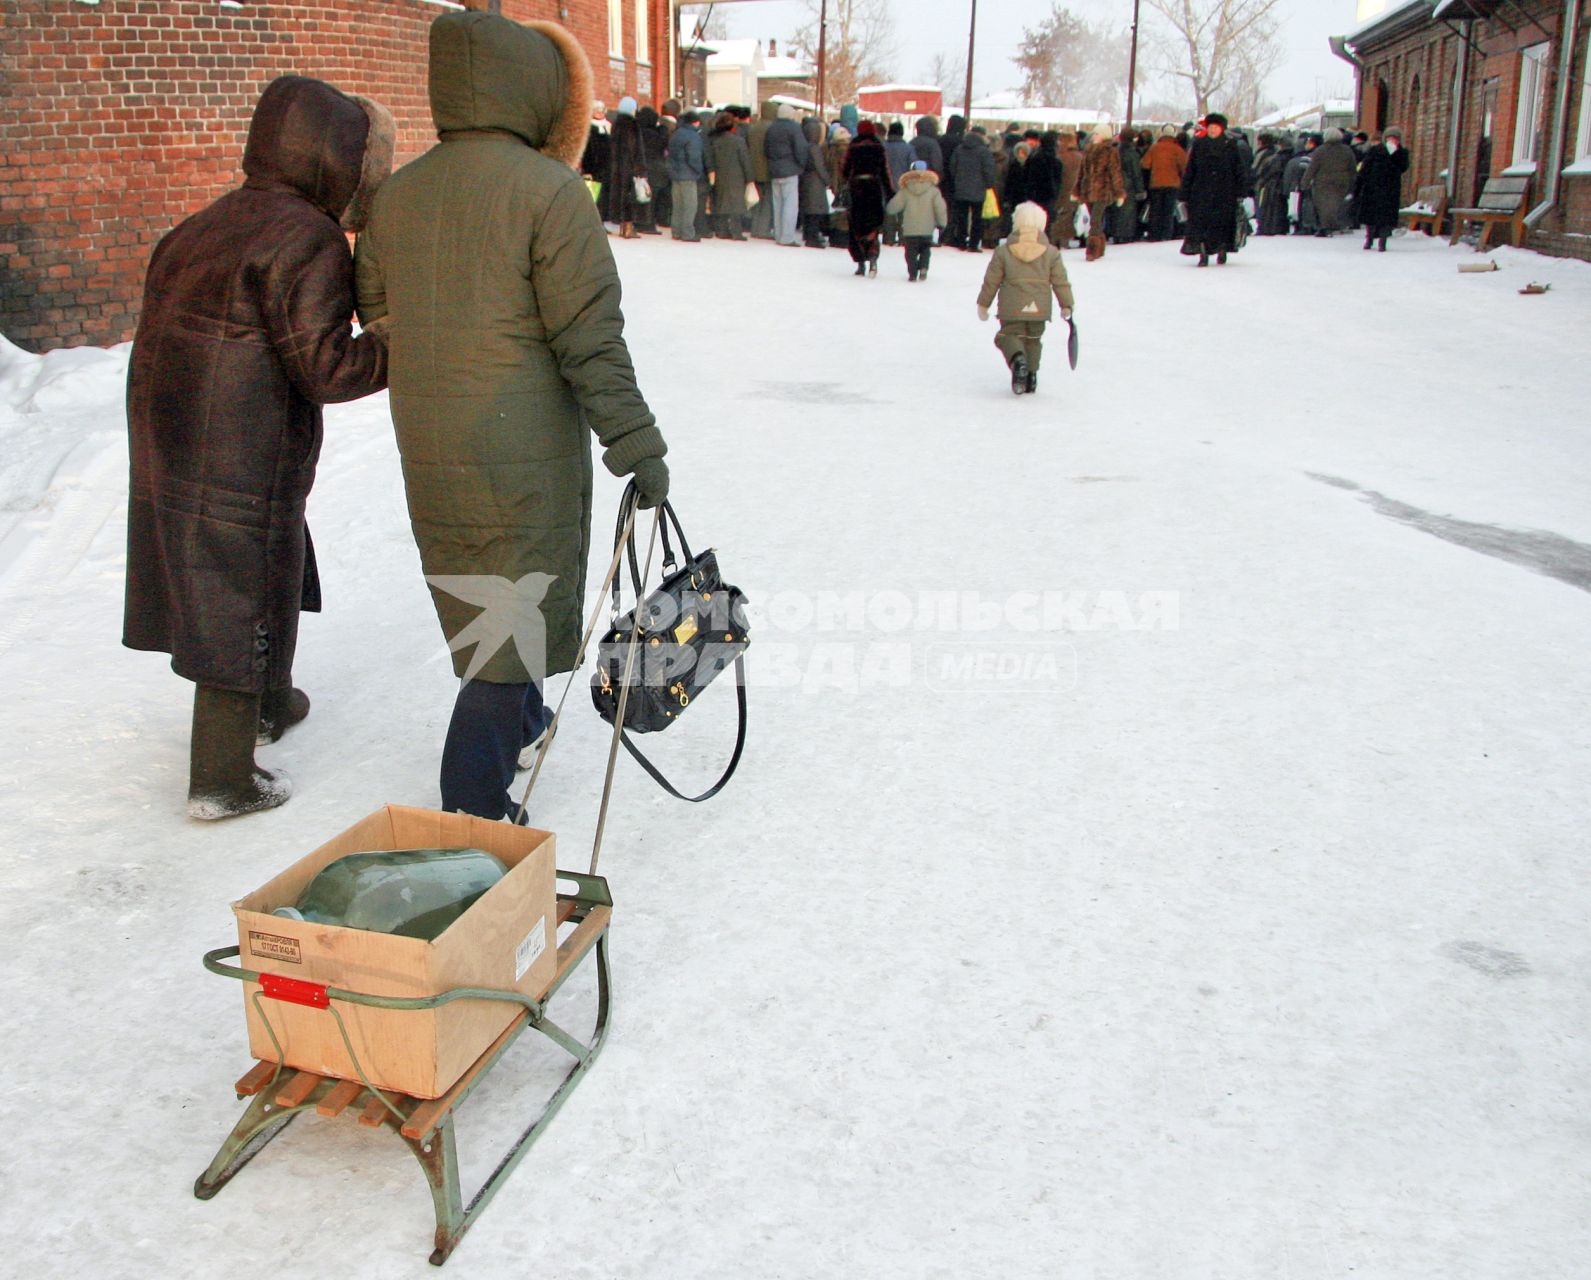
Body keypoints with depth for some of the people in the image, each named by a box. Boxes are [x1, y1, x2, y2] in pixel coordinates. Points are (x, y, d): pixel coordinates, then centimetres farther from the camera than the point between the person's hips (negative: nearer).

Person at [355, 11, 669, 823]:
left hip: (428, 452, 7)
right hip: (522, 449, -7)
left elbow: (374, 311, 14)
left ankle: (520, 722, 46)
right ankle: (472, 812, 7)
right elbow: (590, 338, -16)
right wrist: (636, 444, -10)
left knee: (481, 596, 25)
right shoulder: (548, 190, -15)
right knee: (516, 612, 3)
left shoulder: (396, 194, 6)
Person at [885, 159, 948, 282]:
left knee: (911, 251, 7)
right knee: (925, 249, 19)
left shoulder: (905, 190, -3)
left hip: (909, 229, -1)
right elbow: (940, 208, -4)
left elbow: (893, 206, -1)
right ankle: (923, 267, -1)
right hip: (927, 229, 1)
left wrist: (887, 209, 22)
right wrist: (941, 223, 8)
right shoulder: (933, 190, -2)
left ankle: (913, 273, -4)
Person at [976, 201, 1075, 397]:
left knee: (1009, 335, 5)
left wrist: (983, 304, 14)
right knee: (1033, 340, 18)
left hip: (1012, 308, -2)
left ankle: (1017, 358, -28)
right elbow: (1061, 282, 4)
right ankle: (1031, 377, 15)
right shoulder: (1051, 252, 1)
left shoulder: (1003, 251, -2)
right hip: (1039, 308, 2)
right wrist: (1066, 305, 15)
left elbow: (991, 281, 2)